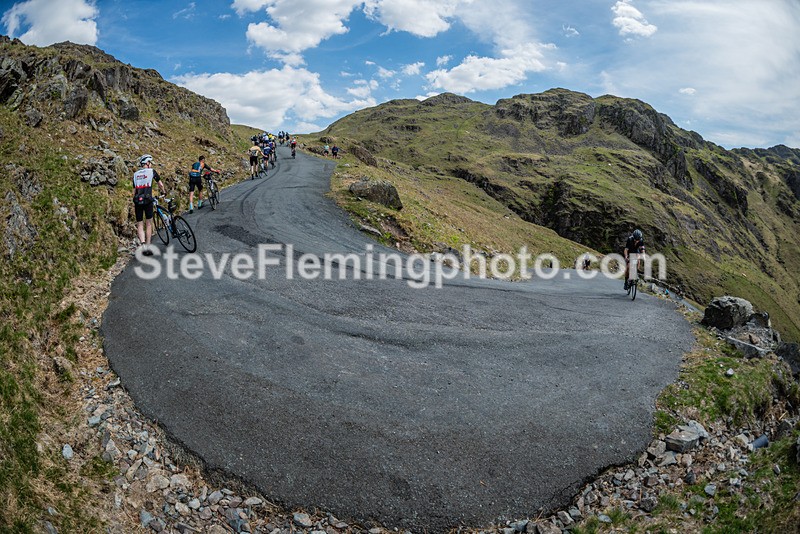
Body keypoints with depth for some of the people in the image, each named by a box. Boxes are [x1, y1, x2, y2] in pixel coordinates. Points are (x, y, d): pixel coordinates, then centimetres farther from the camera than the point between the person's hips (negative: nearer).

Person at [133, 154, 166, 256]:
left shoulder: (136, 174, 15)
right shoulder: (151, 171, 4)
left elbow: (134, 190, 14)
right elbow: (160, 184, 11)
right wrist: (163, 191, 31)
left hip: (137, 201, 3)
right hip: (148, 200, -3)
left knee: (139, 224, 8)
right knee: (149, 223, 6)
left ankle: (143, 244, -12)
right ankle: (148, 247, 4)